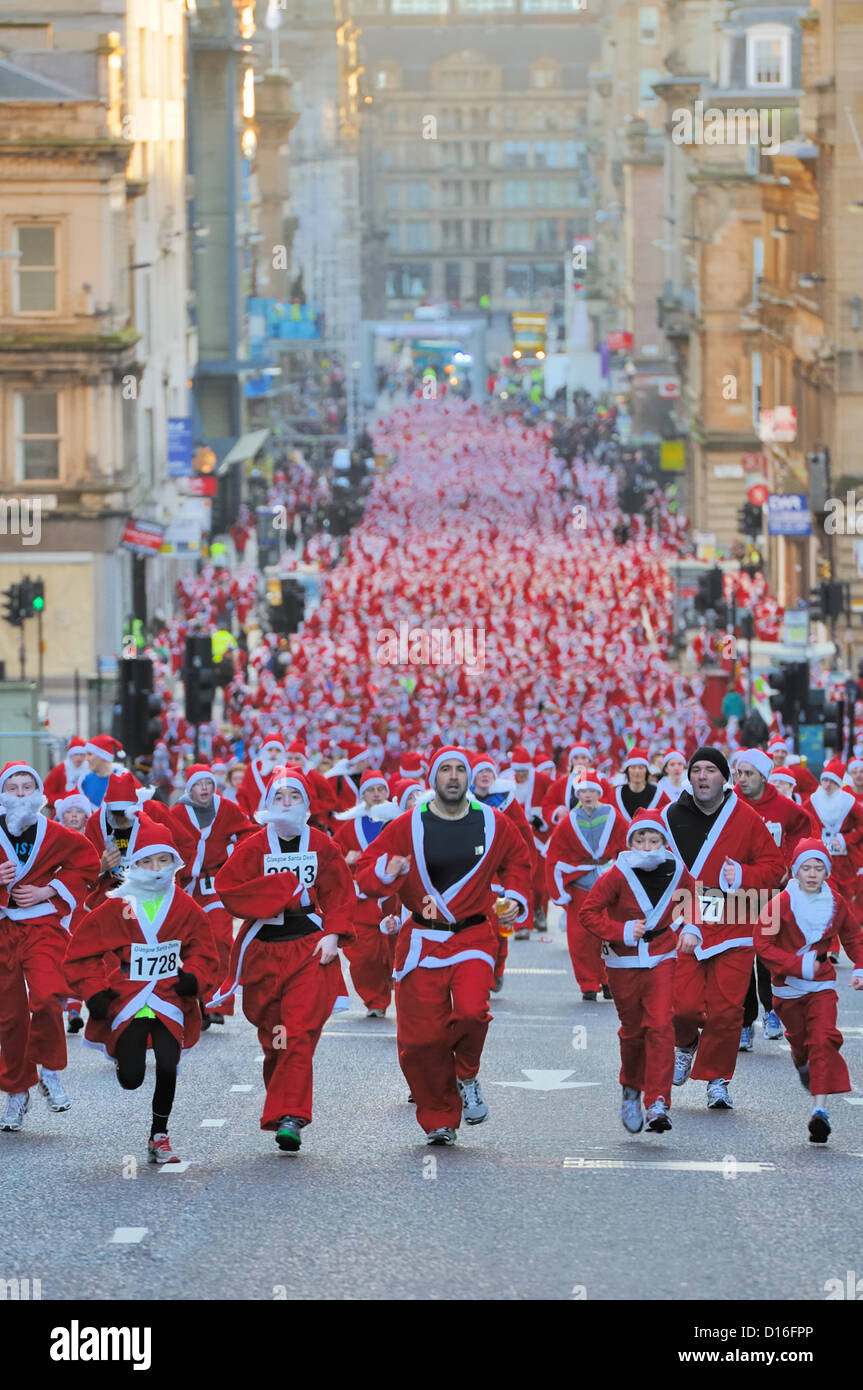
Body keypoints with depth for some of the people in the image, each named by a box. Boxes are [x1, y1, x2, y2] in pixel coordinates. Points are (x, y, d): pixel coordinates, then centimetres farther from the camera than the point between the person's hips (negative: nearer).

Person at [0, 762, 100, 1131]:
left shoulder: (56, 836, -1)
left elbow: (87, 864, 10)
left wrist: (48, 891, -2)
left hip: (43, 927, -2)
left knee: (46, 998, -25)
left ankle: (49, 1070, 1)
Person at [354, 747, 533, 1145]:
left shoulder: (493, 824, 5)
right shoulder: (408, 826, -1)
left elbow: (517, 862, 24)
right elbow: (364, 871, 1)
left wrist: (515, 899, 10)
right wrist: (386, 872, -20)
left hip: (474, 936, 0)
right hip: (422, 940, 0)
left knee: (471, 1011, -25)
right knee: (422, 1035, -3)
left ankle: (467, 1075, 7)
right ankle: (438, 1119, 16)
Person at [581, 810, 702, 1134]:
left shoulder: (677, 873, -3)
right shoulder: (617, 876, -12)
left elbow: (688, 900, 18)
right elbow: (589, 914, -10)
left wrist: (690, 929, 0)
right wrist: (621, 931, -21)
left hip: (661, 960, 0)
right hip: (624, 963, 0)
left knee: (660, 1026, -15)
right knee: (632, 1031, 10)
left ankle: (657, 1104, -16)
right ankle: (632, 1088, 38)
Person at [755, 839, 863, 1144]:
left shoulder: (836, 903, -4)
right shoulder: (782, 903, -14)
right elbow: (763, 943, -14)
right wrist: (800, 965, -22)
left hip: (822, 986, 0)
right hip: (788, 985, 0)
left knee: (823, 1040, -17)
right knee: (799, 1039, 18)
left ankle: (820, 1110, -23)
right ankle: (802, 1063, 58)